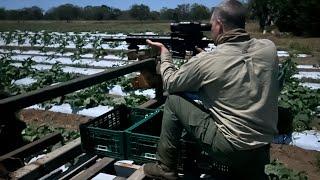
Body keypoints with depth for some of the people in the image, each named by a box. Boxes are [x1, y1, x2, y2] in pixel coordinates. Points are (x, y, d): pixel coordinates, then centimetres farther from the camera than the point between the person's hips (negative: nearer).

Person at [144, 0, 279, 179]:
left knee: (173, 100, 4)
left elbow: (170, 83, 0)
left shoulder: (206, 61, -17)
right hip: (263, 148, 5)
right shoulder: (270, 48, -5)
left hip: (229, 147, -5)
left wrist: (164, 51, 15)